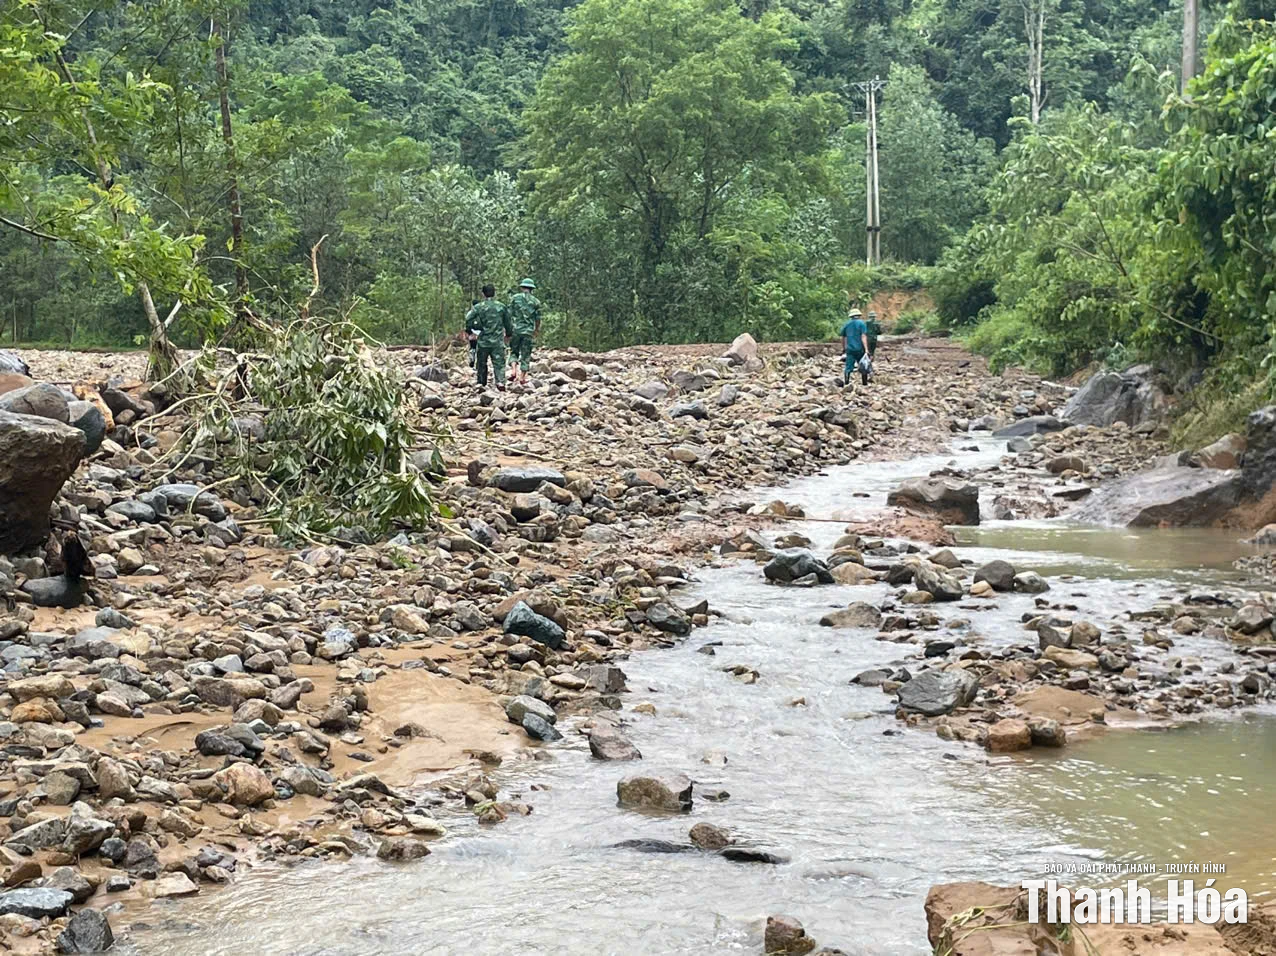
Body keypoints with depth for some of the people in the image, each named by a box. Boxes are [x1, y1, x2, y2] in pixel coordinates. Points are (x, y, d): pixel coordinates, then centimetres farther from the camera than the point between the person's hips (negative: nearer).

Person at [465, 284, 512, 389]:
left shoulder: (478, 307, -3)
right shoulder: (501, 307, 2)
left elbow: (468, 318, -11)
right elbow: (507, 322, 10)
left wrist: (470, 331, 4)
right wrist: (508, 334, 25)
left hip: (483, 341, 0)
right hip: (498, 341, 0)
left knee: (482, 363, 12)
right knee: (499, 363, -1)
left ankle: (481, 383, 13)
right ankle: (500, 381, -18)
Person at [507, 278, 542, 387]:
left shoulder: (515, 298, 1)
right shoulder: (536, 301, 4)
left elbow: (509, 315, -1)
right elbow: (538, 319, 6)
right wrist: (537, 330, 20)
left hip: (515, 329, 0)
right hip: (529, 331, 0)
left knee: (514, 351, 16)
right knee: (526, 355, 7)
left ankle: (514, 372, -4)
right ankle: (522, 378, 7)